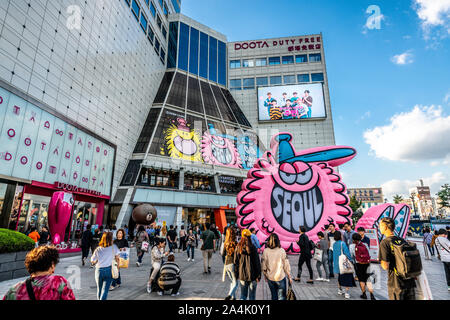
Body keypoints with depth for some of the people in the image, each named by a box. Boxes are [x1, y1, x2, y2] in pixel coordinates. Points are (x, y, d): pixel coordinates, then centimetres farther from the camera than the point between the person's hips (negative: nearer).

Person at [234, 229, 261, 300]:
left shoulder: (238, 247, -5)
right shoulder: (252, 248, -15)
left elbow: (236, 262, 2)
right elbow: (257, 263, -11)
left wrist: (237, 274, 11)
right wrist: (258, 275, -2)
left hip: (242, 275, 3)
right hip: (252, 275, -3)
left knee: (243, 295, 17)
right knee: (252, 296, 13)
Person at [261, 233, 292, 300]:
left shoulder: (265, 251, -9)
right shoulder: (281, 251, -13)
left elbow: (263, 266, -2)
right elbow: (286, 265, -6)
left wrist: (265, 276, 14)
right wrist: (289, 277, 6)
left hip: (270, 278, 2)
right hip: (281, 277, -2)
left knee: (274, 296, 19)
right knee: (282, 297, 9)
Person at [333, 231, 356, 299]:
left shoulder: (334, 244, 2)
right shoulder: (342, 243, -17)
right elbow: (347, 253, -18)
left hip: (337, 263, 6)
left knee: (340, 276, 21)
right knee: (347, 277, 2)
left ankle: (339, 290, 32)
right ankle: (346, 293, 0)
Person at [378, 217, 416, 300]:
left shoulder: (385, 242, -15)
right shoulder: (402, 240, 6)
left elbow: (385, 266, -19)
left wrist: (381, 261, 1)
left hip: (396, 284, -6)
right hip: (410, 281, 6)